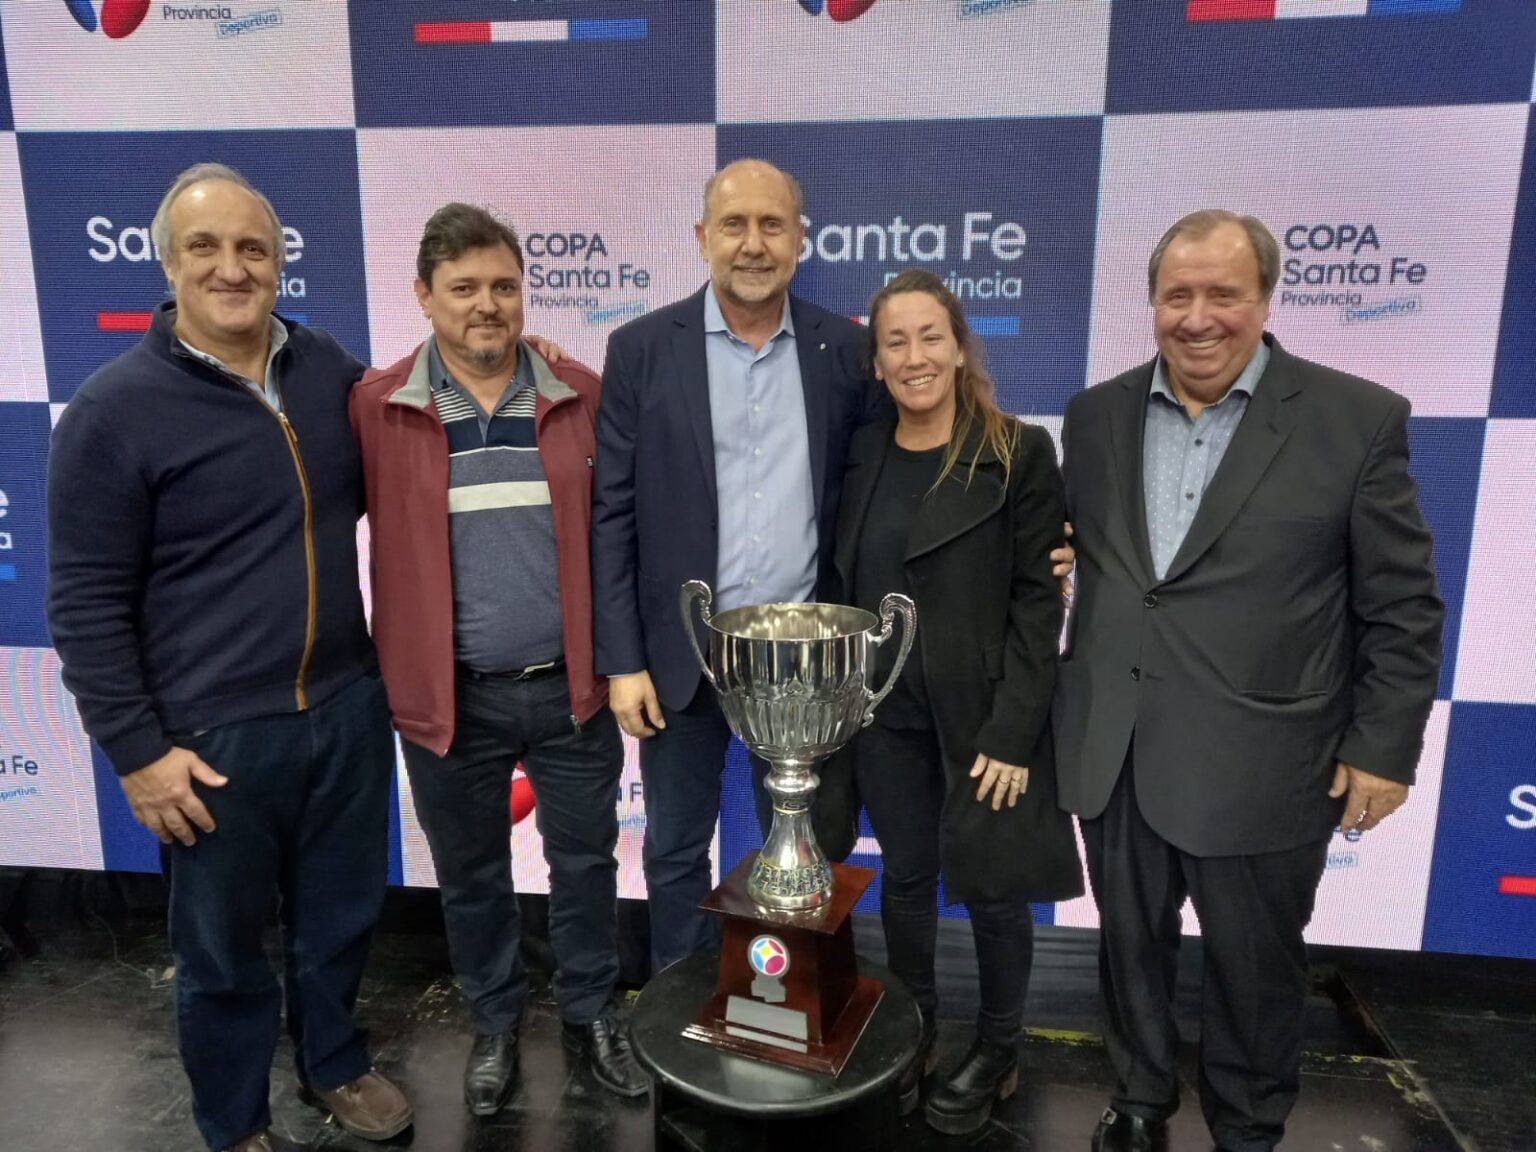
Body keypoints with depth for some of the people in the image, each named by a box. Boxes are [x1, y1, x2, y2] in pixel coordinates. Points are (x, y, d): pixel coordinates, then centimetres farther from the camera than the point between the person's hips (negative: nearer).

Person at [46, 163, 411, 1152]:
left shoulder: (333, 372, 1)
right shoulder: (114, 409, -11)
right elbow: (86, 604, -9)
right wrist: (137, 751, -10)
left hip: (348, 709, 4)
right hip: (215, 738, -3)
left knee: (342, 915, 21)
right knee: (222, 948, 16)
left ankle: (336, 1063, 47)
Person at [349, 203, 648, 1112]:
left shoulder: (582, 396, -1)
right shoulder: (376, 407, -5)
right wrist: (389, 671, -6)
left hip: (571, 687, 1)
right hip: (450, 696, 0)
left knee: (586, 862, 16)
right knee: (470, 874, 18)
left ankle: (592, 1015, 40)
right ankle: (495, 1023, 43)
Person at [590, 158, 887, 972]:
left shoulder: (846, 349, 0)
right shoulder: (642, 348, -4)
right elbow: (612, 513, -4)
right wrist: (622, 660, -6)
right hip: (681, 652, 0)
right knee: (675, 851, 15)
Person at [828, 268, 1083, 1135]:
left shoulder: (1020, 453, -9)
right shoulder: (862, 453, 4)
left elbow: (1038, 601, -11)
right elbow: (847, 588, 7)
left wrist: (1011, 733, -15)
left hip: (982, 719, -3)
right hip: (886, 715, 4)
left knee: (990, 886, 11)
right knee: (905, 877, 16)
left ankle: (997, 1051, 34)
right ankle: (912, 1034, 38)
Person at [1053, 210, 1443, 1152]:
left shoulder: (1359, 418, -7)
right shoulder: (1096, 416, 3)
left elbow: (1402, 606, -4)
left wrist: (1384, 748, -5)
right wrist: (1068, 709, 0)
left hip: (1257, 761, -3)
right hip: (1112, 753, 4)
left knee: (1254, 965, 16)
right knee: (1130, 944, 20)